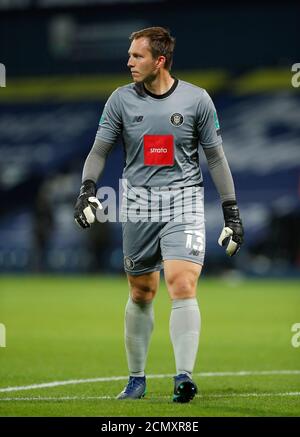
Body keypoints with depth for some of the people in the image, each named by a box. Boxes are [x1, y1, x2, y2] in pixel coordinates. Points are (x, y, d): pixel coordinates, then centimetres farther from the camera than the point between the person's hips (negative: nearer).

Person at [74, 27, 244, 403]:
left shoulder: (196, 99, -1)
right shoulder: (121, 100, 2)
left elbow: (215, 158, 5)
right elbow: (99, 150, 4)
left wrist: (231, 212, 4)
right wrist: (88, 190, -14)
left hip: (184, 202, -2)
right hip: (139, 205, 2)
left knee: (183, 287, -18)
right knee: (141, 294, 8)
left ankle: (184, 376, -21)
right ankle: (136, 380, 22)